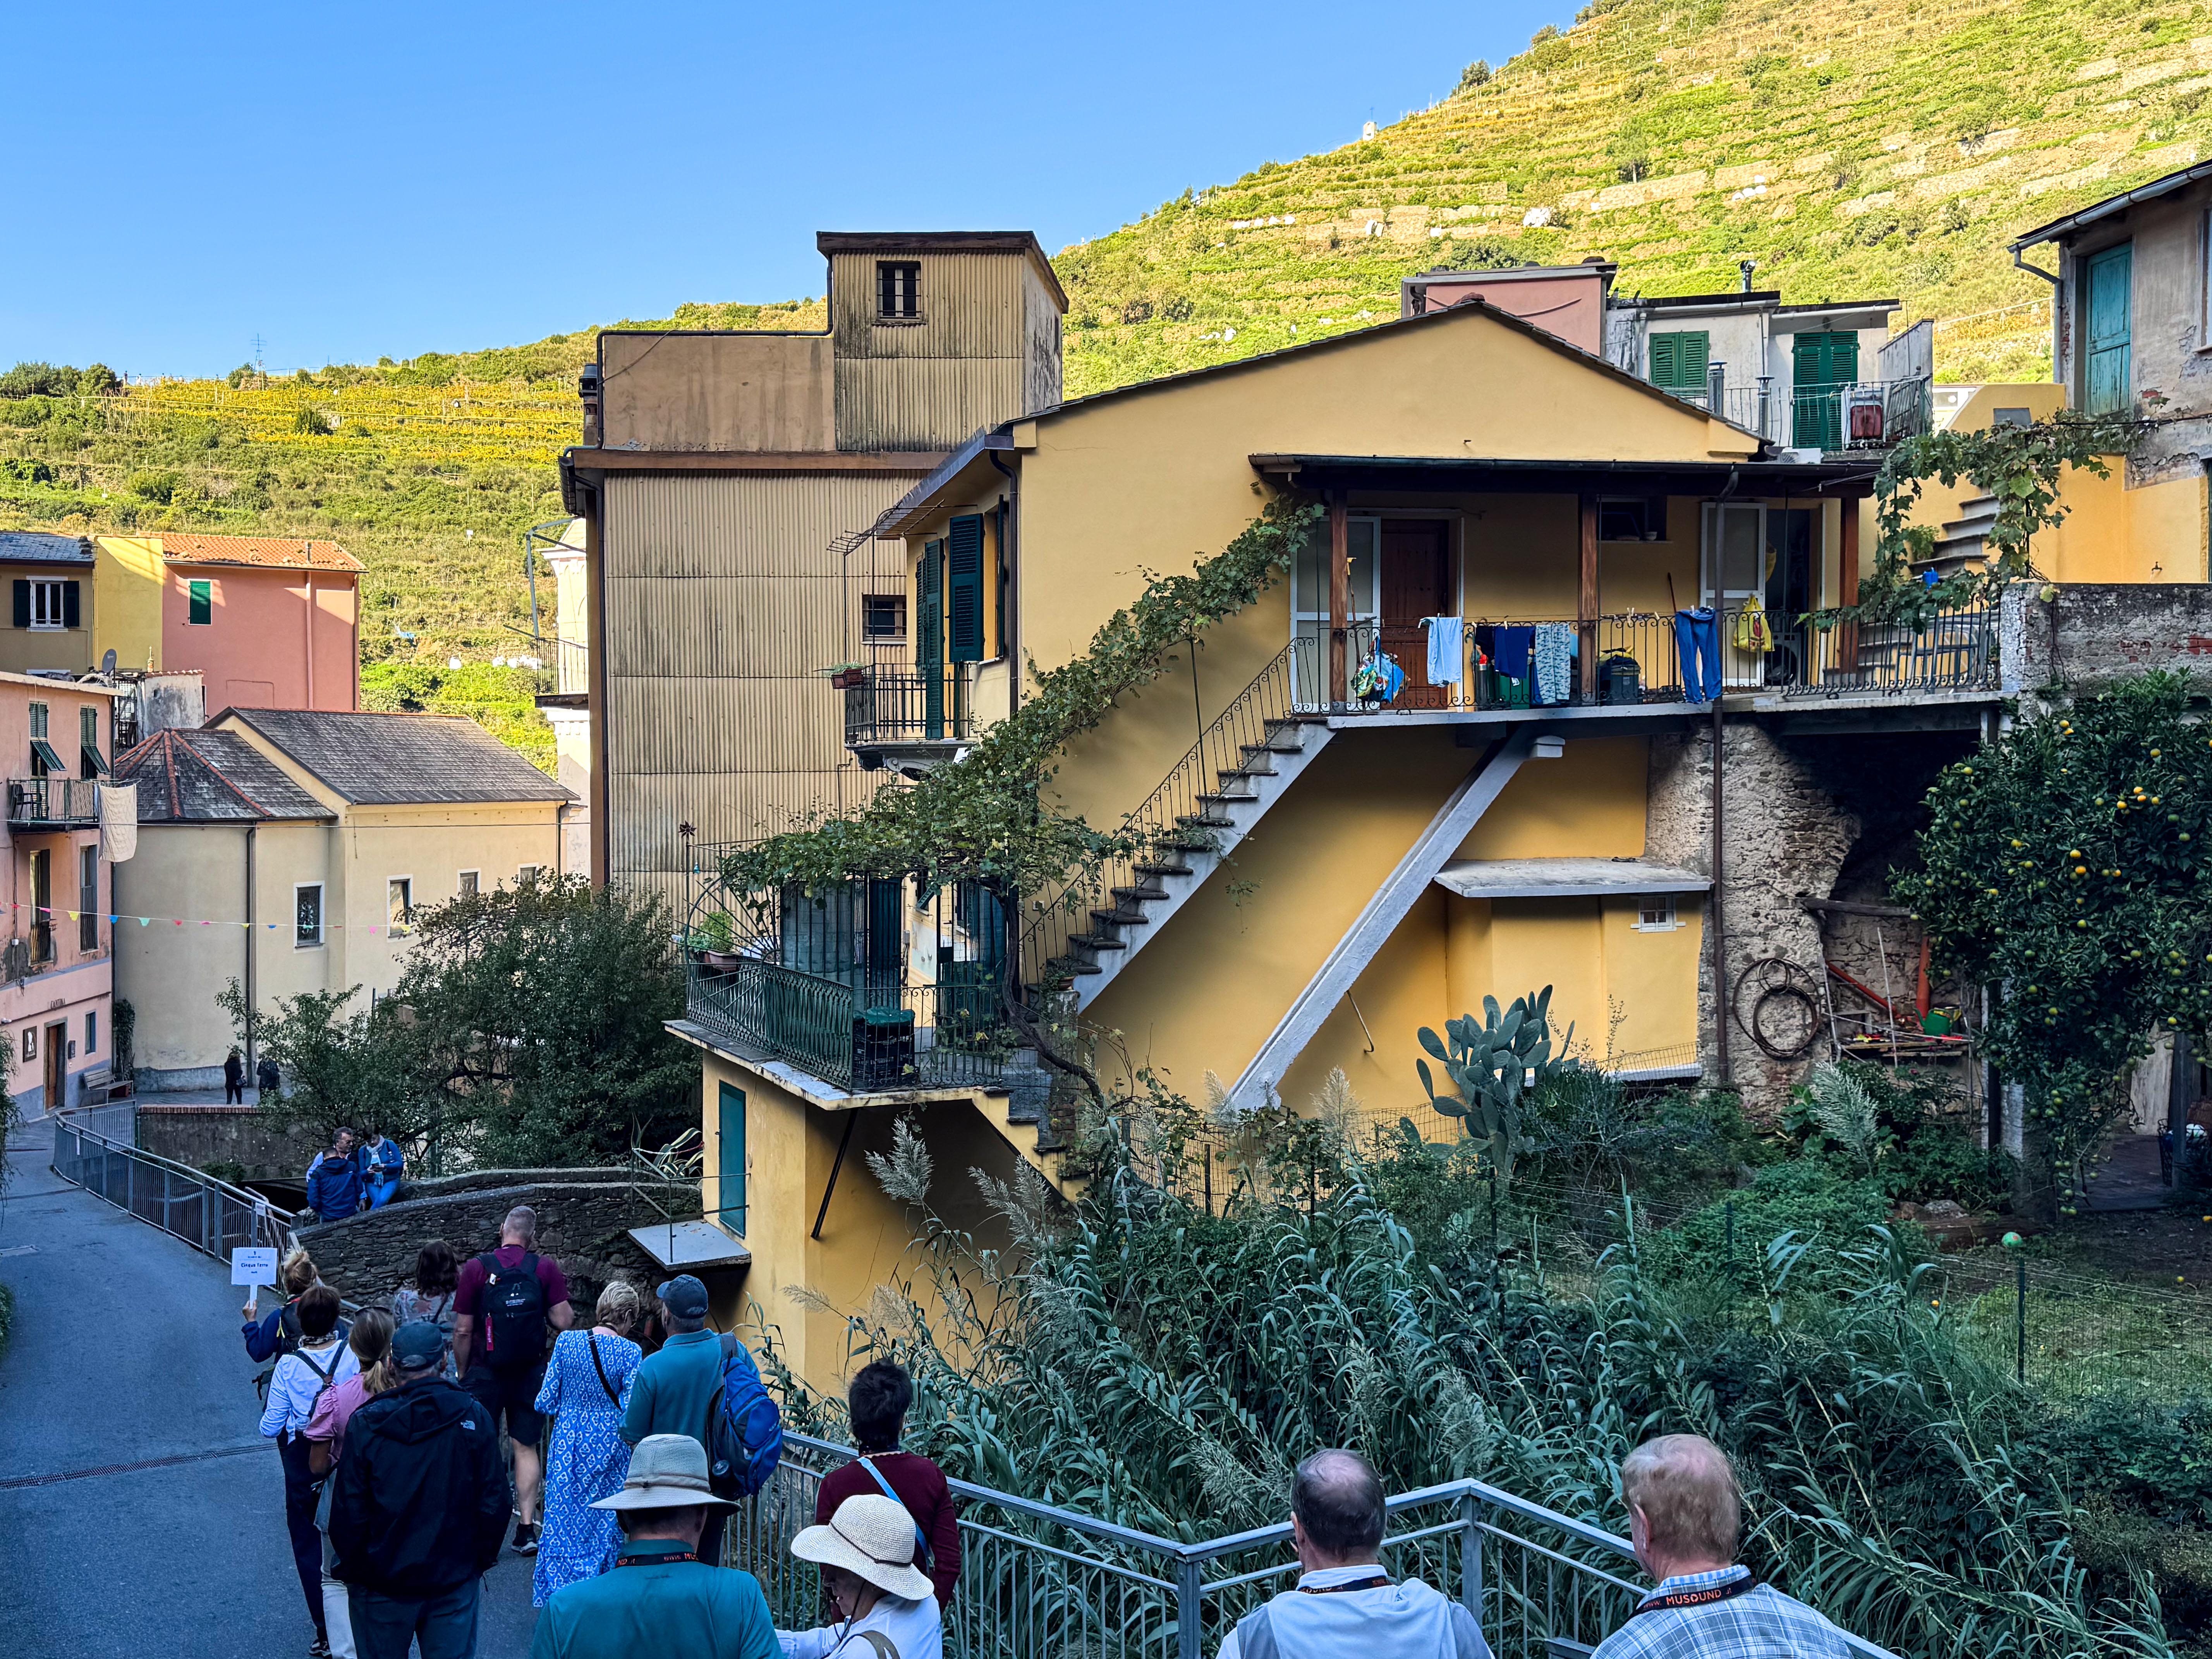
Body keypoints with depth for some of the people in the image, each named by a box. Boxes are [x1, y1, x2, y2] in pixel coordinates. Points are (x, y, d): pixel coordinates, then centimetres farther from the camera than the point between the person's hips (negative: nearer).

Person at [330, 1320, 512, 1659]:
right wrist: (480, 1560, 9)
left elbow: (348, 1514, -10)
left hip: (382, 1583, -1)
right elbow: (494, 1504, -7)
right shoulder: (474, 1418, -10)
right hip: (455, 1580, 1)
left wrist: (353, 1570, 6)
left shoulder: (365, 1424, -13)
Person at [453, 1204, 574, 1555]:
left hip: (485, 1372, -1)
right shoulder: (546, 1267, -5)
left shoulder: (476, 1268, -6)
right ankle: (527, 1529, 6)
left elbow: (463, 1331, -6)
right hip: (531, 1373, 1)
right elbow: (563, 1322, -8)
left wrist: (461, 1372, 6)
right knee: (526, 1447, 8)